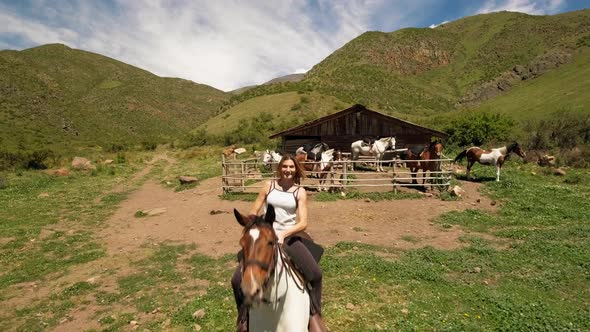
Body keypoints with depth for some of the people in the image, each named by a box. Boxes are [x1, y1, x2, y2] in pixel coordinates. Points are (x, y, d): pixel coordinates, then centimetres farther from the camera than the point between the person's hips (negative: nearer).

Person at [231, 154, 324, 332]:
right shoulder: (268, 186, 2)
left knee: (315, 273, -17)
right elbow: (253, 213, 6)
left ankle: (315, 316, 9)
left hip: (290, 236, 0)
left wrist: (284, 234, -23)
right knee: (237, 278, -10)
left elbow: (303, 223, -9)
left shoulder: (300, 192, 0)